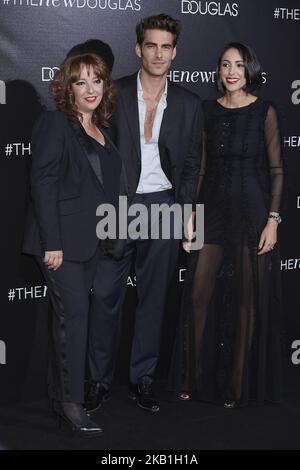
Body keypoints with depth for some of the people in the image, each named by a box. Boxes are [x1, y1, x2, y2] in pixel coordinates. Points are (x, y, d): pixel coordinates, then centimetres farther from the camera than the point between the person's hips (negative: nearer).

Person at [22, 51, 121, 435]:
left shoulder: (101, 131, 17)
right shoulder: (55, 124, -5)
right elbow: (42, 183, -12)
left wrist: (108, 238, 11)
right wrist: (51, 243, -18)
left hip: (90, 241, 7)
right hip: (61, 240, -7)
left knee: (69, 316, 10)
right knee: (73, 314, -10)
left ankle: (60, 396, 18)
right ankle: (71, 404, -4)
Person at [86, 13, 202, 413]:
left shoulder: (189, 104, 6)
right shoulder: (113, 94, -1)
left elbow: (192, 164, 9)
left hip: (163, 205, 2)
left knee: (153, 297, 8)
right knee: (106, 295, 0)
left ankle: (142, 380, 20)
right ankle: (100, 381, 12)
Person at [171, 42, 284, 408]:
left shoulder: (264, 112, -3)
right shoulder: (208, 110, 7)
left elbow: (276, 170, -4)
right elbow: (201, 166, 8)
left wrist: (273, 220, -11)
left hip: (251, 211, -3)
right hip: (212, 209, 3)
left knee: (247, 298, 2)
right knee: (199, 293, 1)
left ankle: (239, 384, 15)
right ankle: (196, 378, 15)